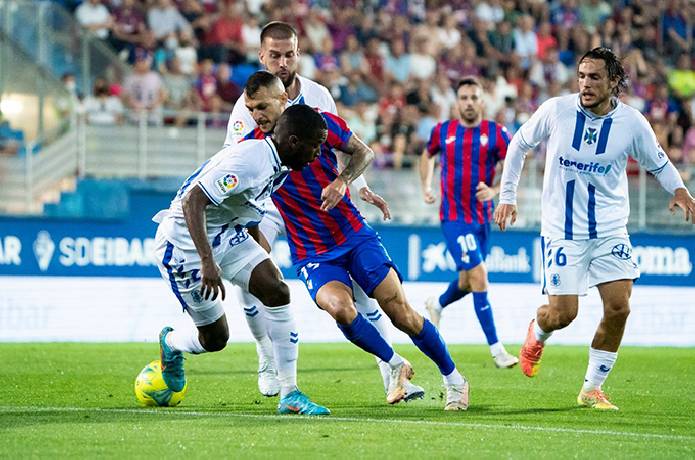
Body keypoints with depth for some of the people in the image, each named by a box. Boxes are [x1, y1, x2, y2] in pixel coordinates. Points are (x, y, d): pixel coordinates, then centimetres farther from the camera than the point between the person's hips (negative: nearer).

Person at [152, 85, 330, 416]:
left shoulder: (276, 164, 1)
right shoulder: (248, 162, -29)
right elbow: (192, 202, -34)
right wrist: (207, 262, -40)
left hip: (225, 234, 9)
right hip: (184, 242, -9)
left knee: (277, 291, -10)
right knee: (215, 337, -1)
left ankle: (289, 394, -6)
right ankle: (171, 343, 36)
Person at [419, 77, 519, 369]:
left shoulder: (496, 134, -2)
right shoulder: (442, 131, 1)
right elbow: (428, 155, 22)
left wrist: (494, 190, -20)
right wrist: (426, 187, 11)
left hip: (482, 218, 3)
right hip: (453, 217, -3)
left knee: (468, 282, 14)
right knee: (479, 277, -15)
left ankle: (437, 305, 49)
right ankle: (496, 349, -12)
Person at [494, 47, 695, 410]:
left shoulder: (632, 122, -7)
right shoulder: (555, 111, -10)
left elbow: (658, 163, 9)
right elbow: (518, 145, 7)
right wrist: (507, 196, 5)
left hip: (610, 231, 2)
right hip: (562, 229, -2)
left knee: (618, 308, -10)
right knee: (562, 314, -7)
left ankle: (592, 389, 7)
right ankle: (537, 333, 32)